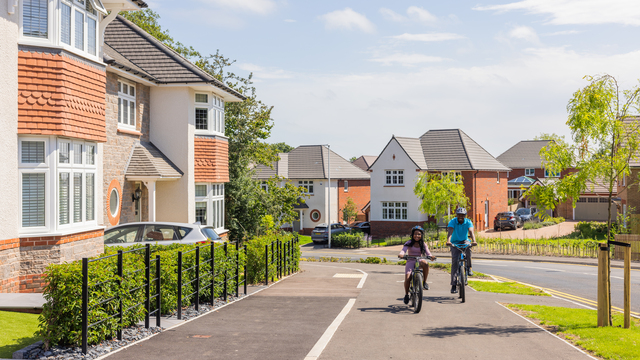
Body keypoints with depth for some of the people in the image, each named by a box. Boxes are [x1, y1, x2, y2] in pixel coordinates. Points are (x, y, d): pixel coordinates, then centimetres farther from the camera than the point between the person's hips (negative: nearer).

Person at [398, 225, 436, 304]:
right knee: (407, 278, -22)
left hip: (419, 261, 1)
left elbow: (427, 253, -2)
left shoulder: (423, 244, 8)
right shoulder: (409, 243, 3)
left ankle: (424, 282, -17)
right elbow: (404, 250, -12)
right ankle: (406, 294, 1)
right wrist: (401, 254, -35)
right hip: (410, 262, -1)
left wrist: (431, 256, -26)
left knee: (425, 263, -36)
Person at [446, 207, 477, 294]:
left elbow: (471, 231, -29)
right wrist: (448, 241, -52)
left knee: (468, 246, -36)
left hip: (464, 241, 1)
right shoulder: (453, 221, -15)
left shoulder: (468, 222, -11)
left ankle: (468, 267, -18)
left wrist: (474, 241, -48)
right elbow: (450, 231, -32)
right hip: (455, 243, -1)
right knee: (454, 261, -15)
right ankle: (453, 285, -13)